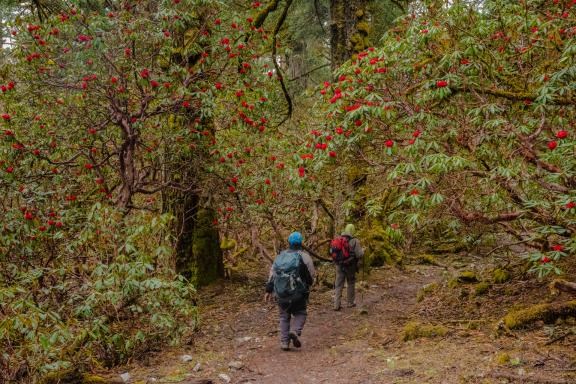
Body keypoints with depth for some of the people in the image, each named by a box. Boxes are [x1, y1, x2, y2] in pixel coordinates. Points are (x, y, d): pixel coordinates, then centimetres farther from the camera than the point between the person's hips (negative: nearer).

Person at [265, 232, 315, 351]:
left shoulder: (280, 256, 11)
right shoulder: (304, 256, -1)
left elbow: (272, 274, 9)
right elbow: (311, 274, -1)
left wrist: (268, 290, 12)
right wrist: (308, 284, 20)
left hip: (281, 293, 3)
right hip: (297, 293, -3)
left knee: (284, 317, 15)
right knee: (300, 313, 14)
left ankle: (284, 342, 7)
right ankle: (295, 331, -12)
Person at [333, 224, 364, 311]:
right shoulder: (355, 241, -13)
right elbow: (359, 254, -16)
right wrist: (362, 250, 4)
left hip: (339, 265, 3)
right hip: (350, 266, -3)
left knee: (338, 285, 6)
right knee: (351, 284, 16)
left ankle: (336, 305, 0)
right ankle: (351, 302, 26)